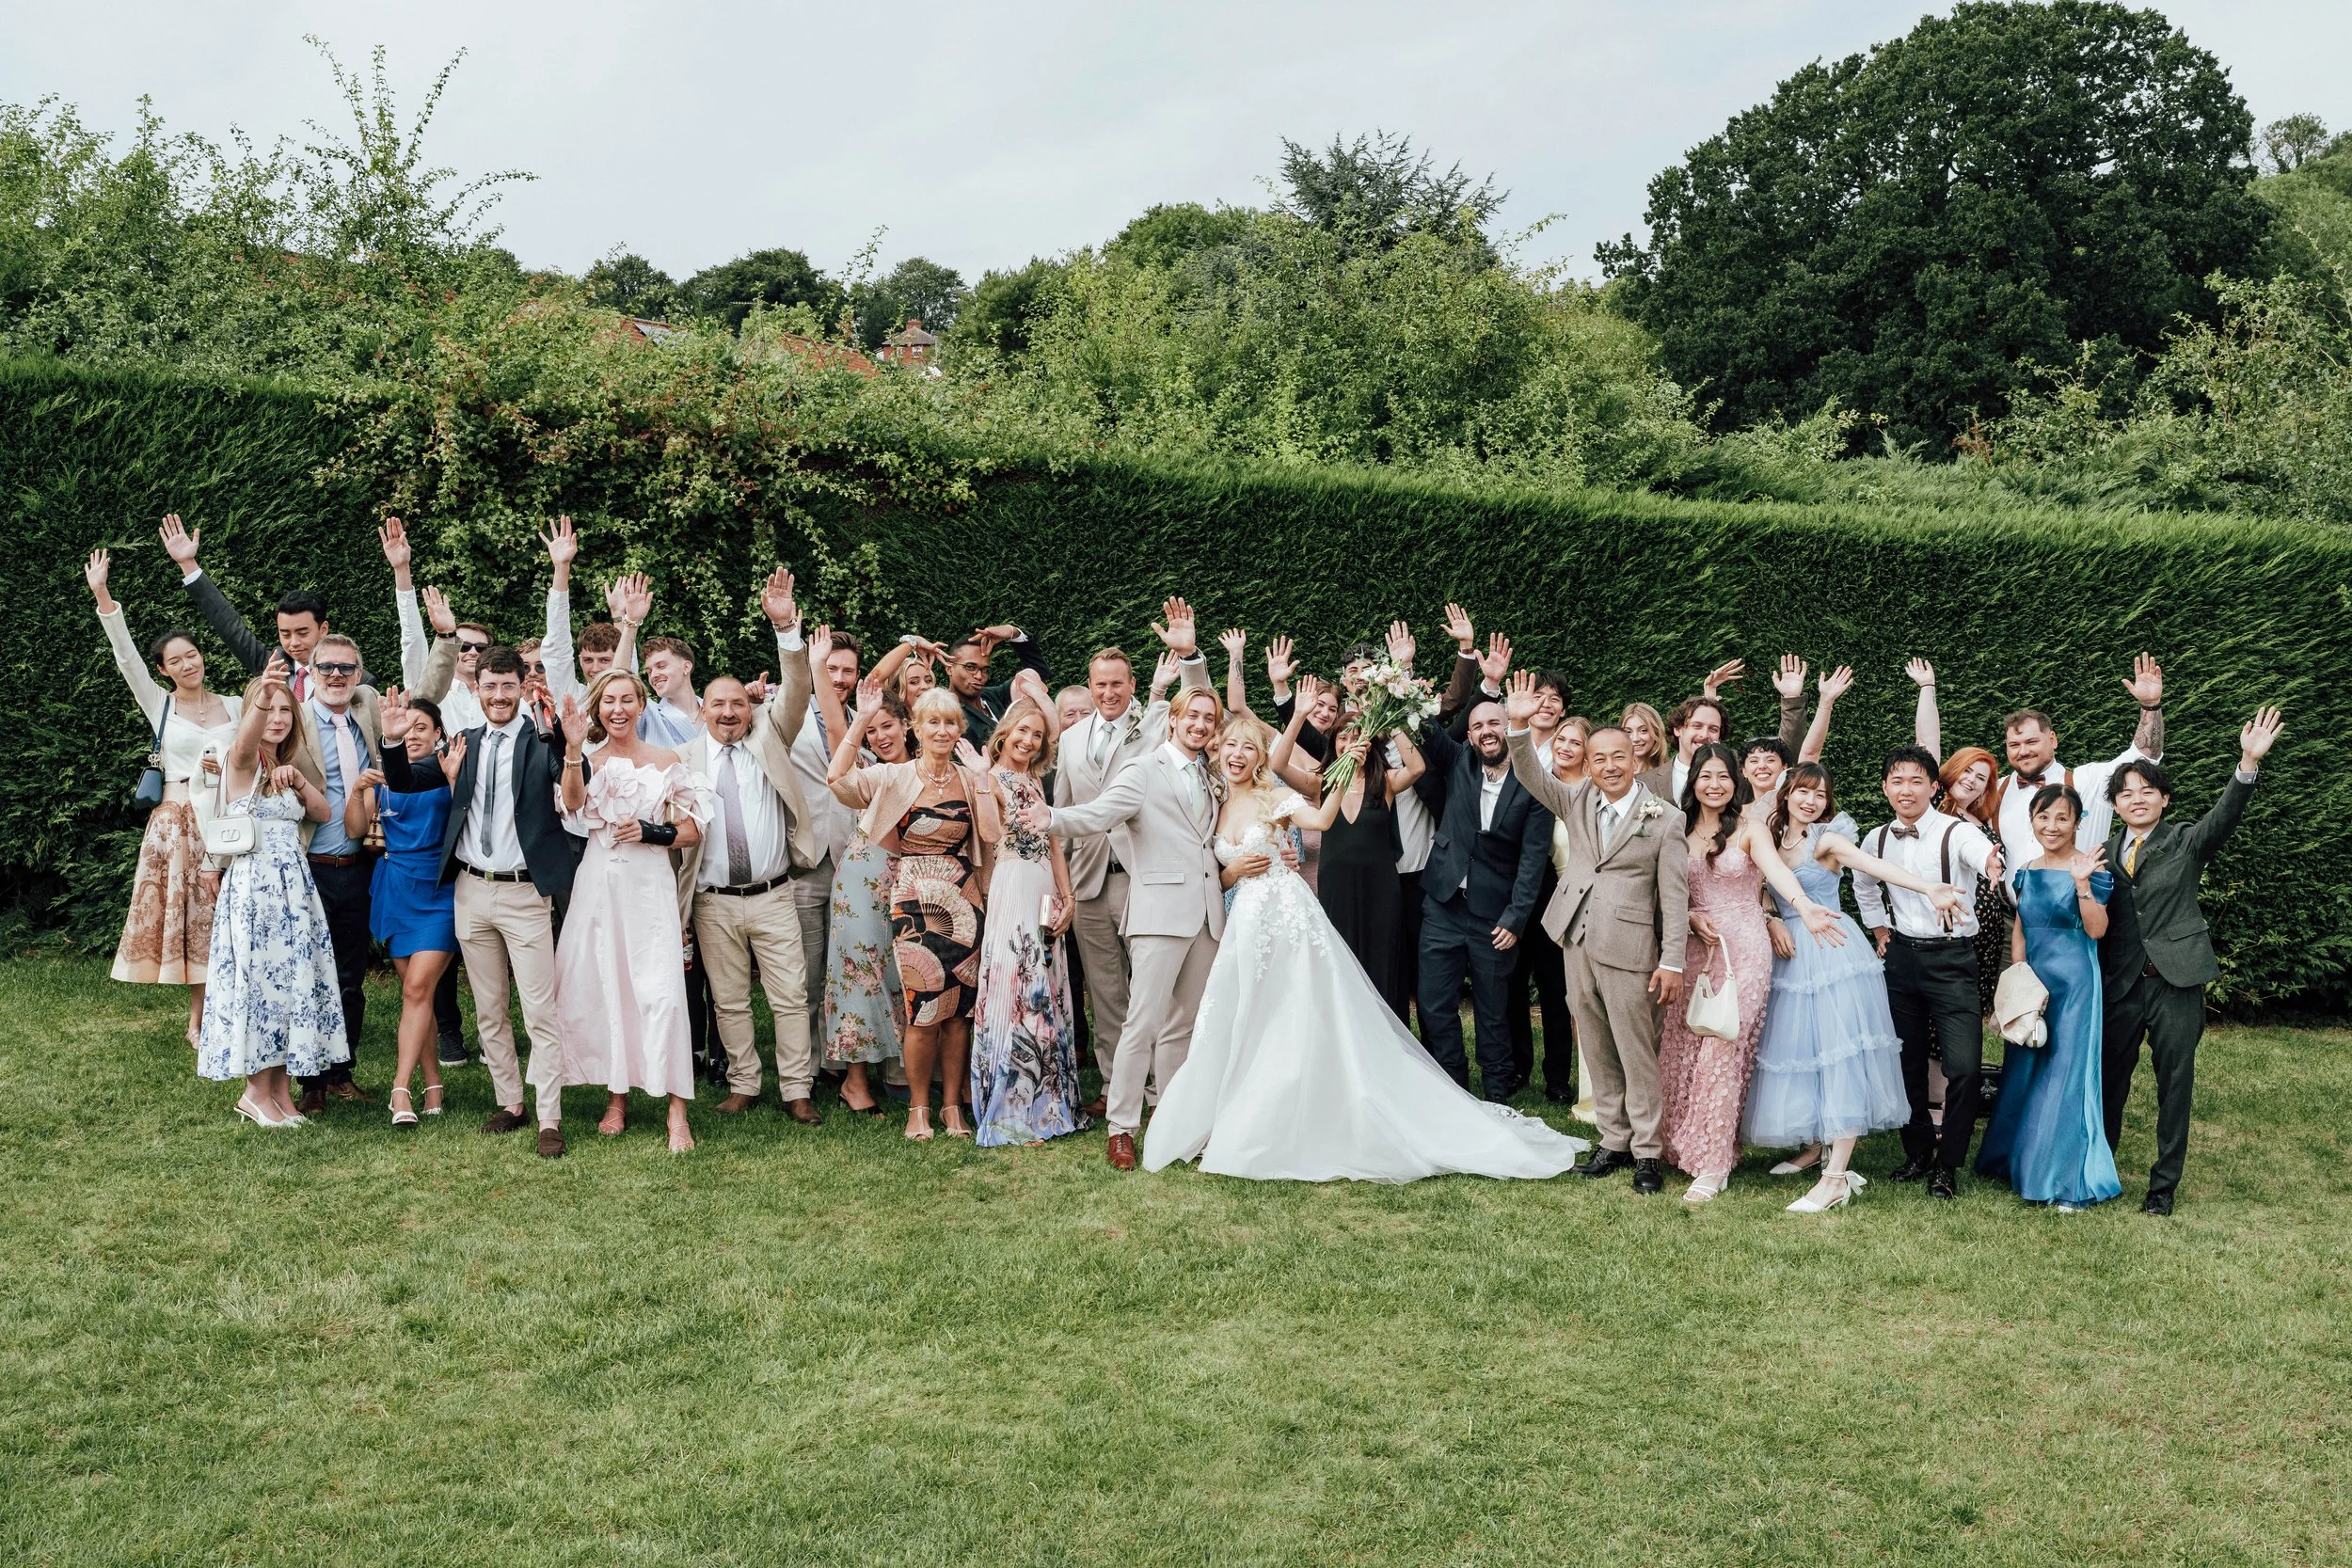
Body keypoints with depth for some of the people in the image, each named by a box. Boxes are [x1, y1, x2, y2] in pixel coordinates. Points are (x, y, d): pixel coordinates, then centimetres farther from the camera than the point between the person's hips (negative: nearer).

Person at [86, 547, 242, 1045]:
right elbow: (126, 656, -6)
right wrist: (102, 597, -16)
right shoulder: (159, 704, 5)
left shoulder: (235, 706, 9)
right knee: (191, 914, -1)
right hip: (179, 818, -1)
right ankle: (199, 1019, 8)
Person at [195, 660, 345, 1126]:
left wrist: (300, 779, -7)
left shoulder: (285, 766, 16)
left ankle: (279, 1087, 14)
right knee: (256, 982, -3)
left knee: (291, 983, 7)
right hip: (251, 885, -7)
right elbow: (244, 742, -31)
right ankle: (257, 1092, 7)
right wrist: (260, 698, -52)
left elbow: (322, 812, 12)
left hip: (295, 885, 7)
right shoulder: (244, 761, -7)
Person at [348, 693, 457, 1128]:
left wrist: (454, 779, -25)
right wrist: (358, 789, -14)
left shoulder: (449, 770, -2)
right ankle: (432, 1083, 14)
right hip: (395, 890, 4)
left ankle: (401, 1087, -11)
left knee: (418, 986, -12)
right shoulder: (384, 774, 8)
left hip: (439, 889, -4)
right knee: (414, 989, 7)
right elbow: (356, 830, 2)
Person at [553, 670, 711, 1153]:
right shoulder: (588, 760, 8)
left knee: (660, 990, -11)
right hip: (598, 883, 2)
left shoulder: (666, 761, 7)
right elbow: (574, 807, -14)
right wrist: (573, 750, -24)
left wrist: (651, 833, -9)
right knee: (599, 987, 3)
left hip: (650, 883, -2)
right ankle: (616, 1098, 18)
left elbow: (692, 830, 7)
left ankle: (678, 1111, -9)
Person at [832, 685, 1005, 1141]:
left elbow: (993, 833, -6)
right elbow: (839, 778, -15)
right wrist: (862, 718, -12)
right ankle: (918, 1107, 11)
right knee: (924, 1009, -4)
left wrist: (986, 775, -8)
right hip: (915, 900, -2)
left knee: (960, 1008, 5)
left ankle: (952, 1104, 16)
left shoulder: (971, 778, 7)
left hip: (964, 900, 2)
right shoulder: (895, 777, 1)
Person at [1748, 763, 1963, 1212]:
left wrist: (1928, 888, -40)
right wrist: (1771, 921, -9)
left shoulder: (1828, 839, -6)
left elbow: (1875, 865, -23)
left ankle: (1837, 1175, -15)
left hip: (1832, 951, -6)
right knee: (1796, 1048, 10)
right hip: (1790, 955, 6)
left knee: (1839, 1052, -11)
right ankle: (1814, 1146, 28)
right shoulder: (1772, 838, 11)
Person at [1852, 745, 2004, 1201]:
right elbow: (1864, 886, 25)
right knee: (1907, 1062, 12)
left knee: (1965, 1067, -12)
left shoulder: (1957, 833, -13)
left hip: (1951, 959, -5)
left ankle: (1947, 1165, 4)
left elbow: (1983, 854, -37)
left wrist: (1993, 864, -60)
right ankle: (1918, 1153, 28)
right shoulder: (1876, 841, 3)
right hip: (1902, 957, 5)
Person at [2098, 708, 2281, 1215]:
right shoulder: (2105, 854, 9)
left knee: (2175, 1086, 3)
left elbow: (2225, 815, -16)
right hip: (2119, 983, 2)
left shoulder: (2187, 842, 3)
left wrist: (2249, 762, -31)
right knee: (2109, 1080, 9)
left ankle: (2164, 1186, 15)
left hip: (2176, 981, -2)